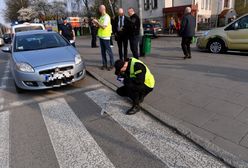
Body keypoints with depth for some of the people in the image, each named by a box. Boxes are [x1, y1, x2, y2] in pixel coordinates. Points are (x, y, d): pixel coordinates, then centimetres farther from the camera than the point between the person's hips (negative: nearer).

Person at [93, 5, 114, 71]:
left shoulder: (106, 17, -10)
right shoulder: (101, 17, 16)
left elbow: (104, 26, -20)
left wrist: (97, 22, -13)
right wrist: (96, 23, 6)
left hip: (106, 36, -9)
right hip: (101, 36, 9)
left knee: (108, 50, -4)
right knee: (103, 51, 10)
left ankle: (112, 64, 3)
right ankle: (104, 64, 17)